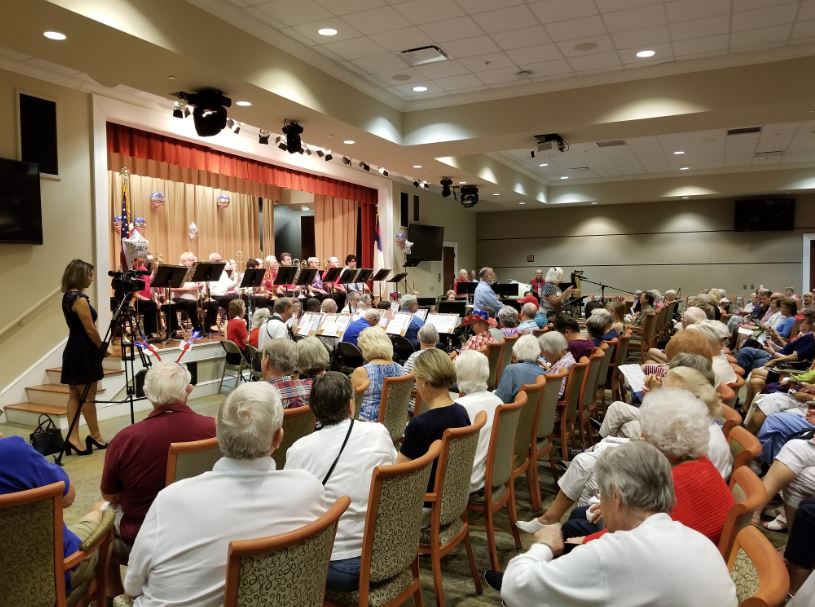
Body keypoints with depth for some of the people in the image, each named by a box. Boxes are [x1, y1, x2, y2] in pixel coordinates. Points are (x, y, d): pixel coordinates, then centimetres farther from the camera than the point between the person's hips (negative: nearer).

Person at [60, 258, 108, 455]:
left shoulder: (68, 297, 11)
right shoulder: (79, 299, -17)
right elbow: (90, 330, -17)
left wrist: (98, 348, 12)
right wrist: (103, 349, -4)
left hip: (73, 350, 9)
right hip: (83, 352, -9)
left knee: (75, 395, 9)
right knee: (88, 396, 2)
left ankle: (73, 437, 10)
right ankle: (95, 436, 14)